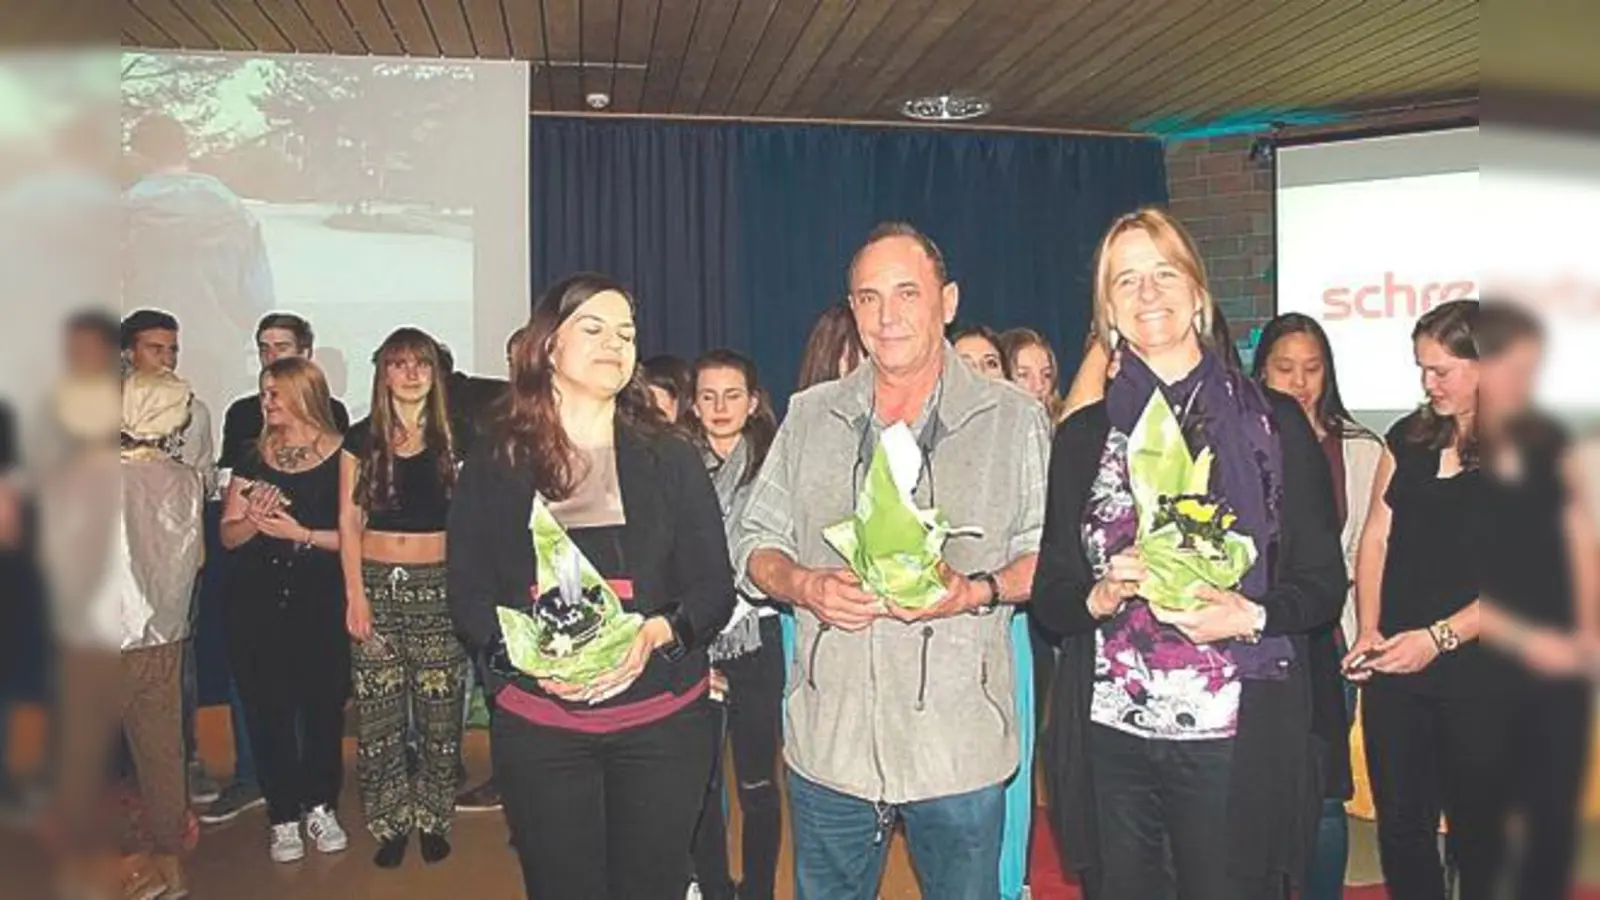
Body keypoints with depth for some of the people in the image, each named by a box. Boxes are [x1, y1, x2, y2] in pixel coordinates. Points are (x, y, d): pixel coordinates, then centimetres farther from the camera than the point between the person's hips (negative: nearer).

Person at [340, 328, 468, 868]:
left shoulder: (453, 438, 4)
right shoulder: (361, 439, 4)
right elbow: (349, 521, 4)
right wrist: (355, 594, -4)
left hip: (439, 582, 0)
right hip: (377, 580, 0)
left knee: (439, 710, 4)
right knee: (379, 712, 4)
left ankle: (434, 820, 19)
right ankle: (391, 823, 18)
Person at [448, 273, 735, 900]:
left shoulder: (669, 458, 5)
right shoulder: (495, 465, 4)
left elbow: (714, 585, 3)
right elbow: (468, 596, 2)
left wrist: (658, 633, -17)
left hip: (664, 720, 1)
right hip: (538, 725, 0)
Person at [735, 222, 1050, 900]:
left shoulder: (1013, 420, 1)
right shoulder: (810, 417, 7)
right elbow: (755, 545, 9)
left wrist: (977, 590, -17)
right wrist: (804, 586, -11)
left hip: (960, 748, -2)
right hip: (827, 743, 2)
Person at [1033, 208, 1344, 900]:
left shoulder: (1273, 422, 4)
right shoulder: (1083, 435, 8)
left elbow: (1324, 582, 4)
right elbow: (1048, 595, 8)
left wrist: (1251, 615, -15)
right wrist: (1102, 596, -13)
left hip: (1237, 741, -1)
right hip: (1108, 739, 2)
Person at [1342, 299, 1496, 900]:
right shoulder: (1410, 438, 8)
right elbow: (1376, 538, 7)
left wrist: (1438, 637, -17)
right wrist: (1368, 632, -4)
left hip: (1476, 675, -4)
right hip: (1393, 670, 4)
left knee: (1478, 833, 10)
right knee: (1400, 827, 10)